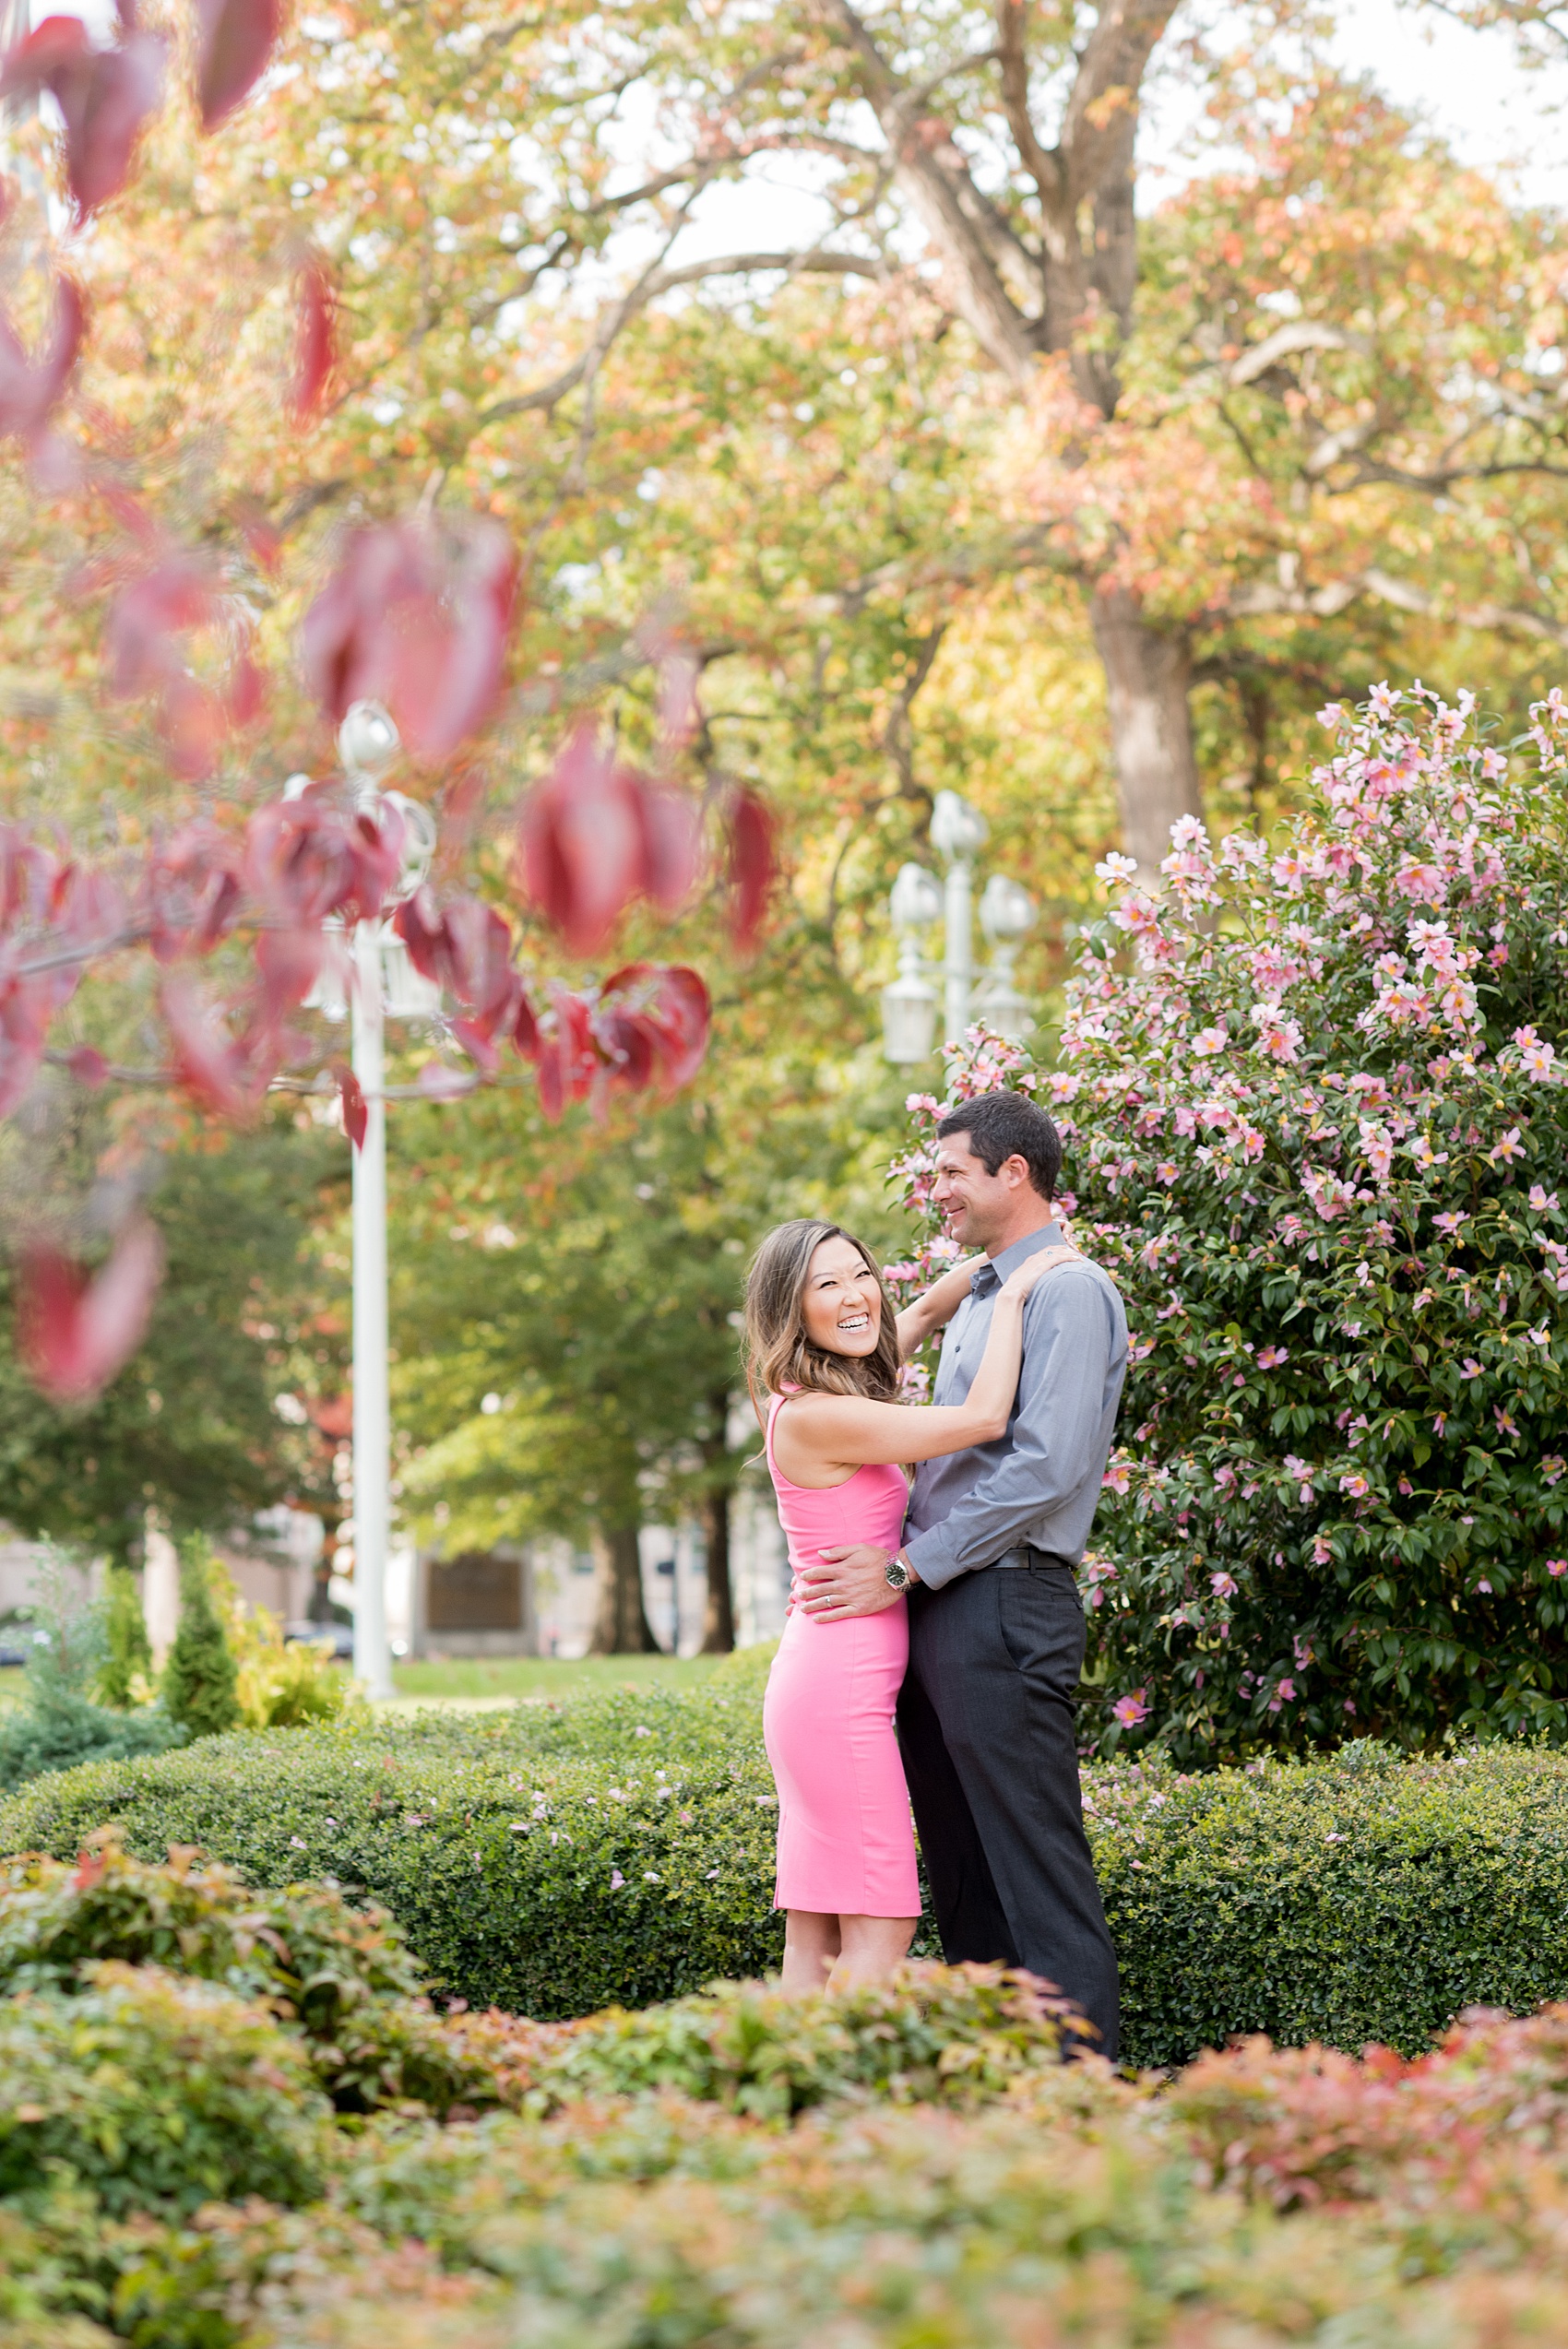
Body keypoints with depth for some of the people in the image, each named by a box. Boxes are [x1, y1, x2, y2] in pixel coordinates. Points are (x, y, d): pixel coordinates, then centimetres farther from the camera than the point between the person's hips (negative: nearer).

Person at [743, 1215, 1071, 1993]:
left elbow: (924, 1313, 28)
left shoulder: (835, 1390, 11)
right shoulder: (815, 1416, -16)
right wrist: (1012, 1294, -6)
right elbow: (984, 1418, -16)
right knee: (880, 1930, -10)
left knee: (815, 1932, 6)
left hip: (819, 1686, 10)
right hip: (841, 1689, -10)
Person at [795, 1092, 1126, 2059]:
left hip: (1004, 1607, -10)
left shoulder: (1070, 1291, -8)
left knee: (1038, 1869, -10)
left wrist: (906, 1568, -16)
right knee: (963, 1872, 10)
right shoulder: (976, 1300, 22)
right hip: (941, 1609, 10)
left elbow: (1048, 1465, -18)